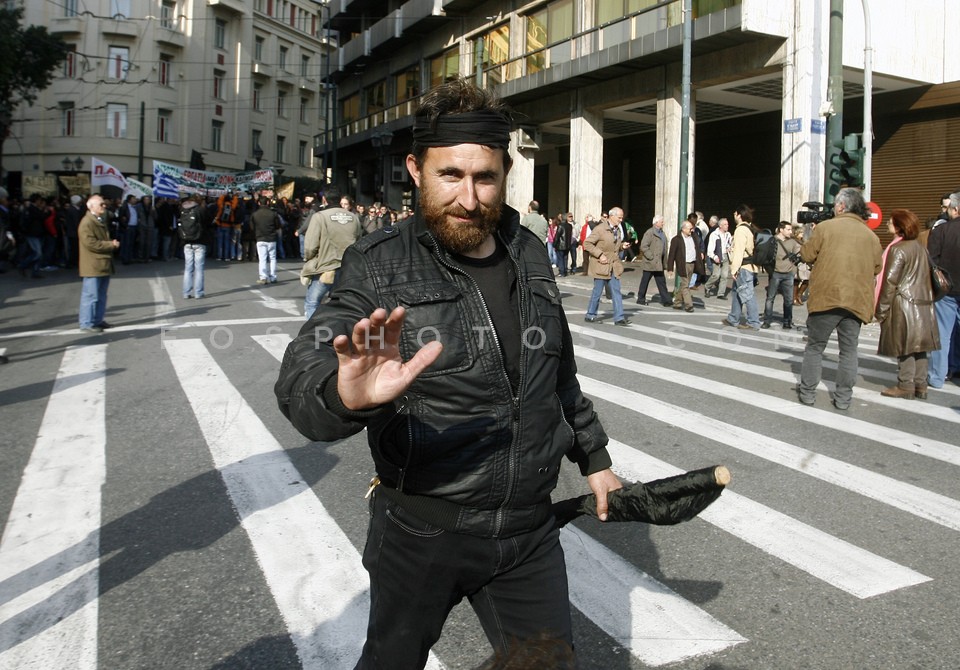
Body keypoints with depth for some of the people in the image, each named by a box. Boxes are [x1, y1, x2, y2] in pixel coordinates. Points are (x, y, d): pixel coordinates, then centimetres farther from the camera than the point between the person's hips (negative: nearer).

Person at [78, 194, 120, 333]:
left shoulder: (101, 221, 18)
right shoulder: (87, 222, -14)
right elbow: (90, 243, -22)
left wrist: (112, 243, 5)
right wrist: (111, 244, -16)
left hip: (104, 264, 10)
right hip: (93, 265, -10)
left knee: (101, 295, 14)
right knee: (91, 295, -7)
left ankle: (98, 320, 22)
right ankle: (86, 324, -3)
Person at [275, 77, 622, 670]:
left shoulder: (530, 255, 3)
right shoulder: (380, 267, -12)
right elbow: (303, 374, -26)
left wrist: (594, 458, 22)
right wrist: (345, 394, -49)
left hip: (529, 533, 4)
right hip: (421, 534, -3)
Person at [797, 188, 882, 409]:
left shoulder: (825, 227, -3)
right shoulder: (871, 235, 9)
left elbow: (807, 256, 1)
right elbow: (876, 268, 15)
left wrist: (808, 241, 19)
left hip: (826, 297, -3)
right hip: (857, 300, 3)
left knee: (815, 346, 9)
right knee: (849, 351, 9)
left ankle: (807, 392, 11)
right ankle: (843, 398, 10)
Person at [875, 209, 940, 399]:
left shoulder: (898, 249, -12)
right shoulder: (920, 248, 13)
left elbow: (890, 281, -14)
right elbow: (925, 277, 16)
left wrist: (881, 309, -10)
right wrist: (926, 298, 21)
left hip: (903, 304, -8)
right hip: (923, 305, 8)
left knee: (905, 346, -4)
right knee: (918, 345, 10)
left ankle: (905, 386, -1)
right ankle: (920, 386, 14)